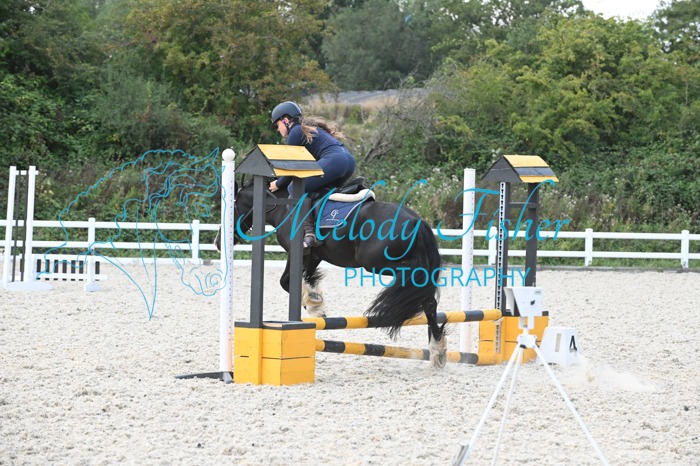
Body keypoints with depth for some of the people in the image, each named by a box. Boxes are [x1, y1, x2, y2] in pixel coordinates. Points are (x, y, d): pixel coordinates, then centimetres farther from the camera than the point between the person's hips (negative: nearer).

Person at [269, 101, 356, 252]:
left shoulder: (295, 131, 5)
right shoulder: (310, 128, 33)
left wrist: (278, 184, 19)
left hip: (333, 160, -10)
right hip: (349, 160, 10)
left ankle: (309, 233, -23)